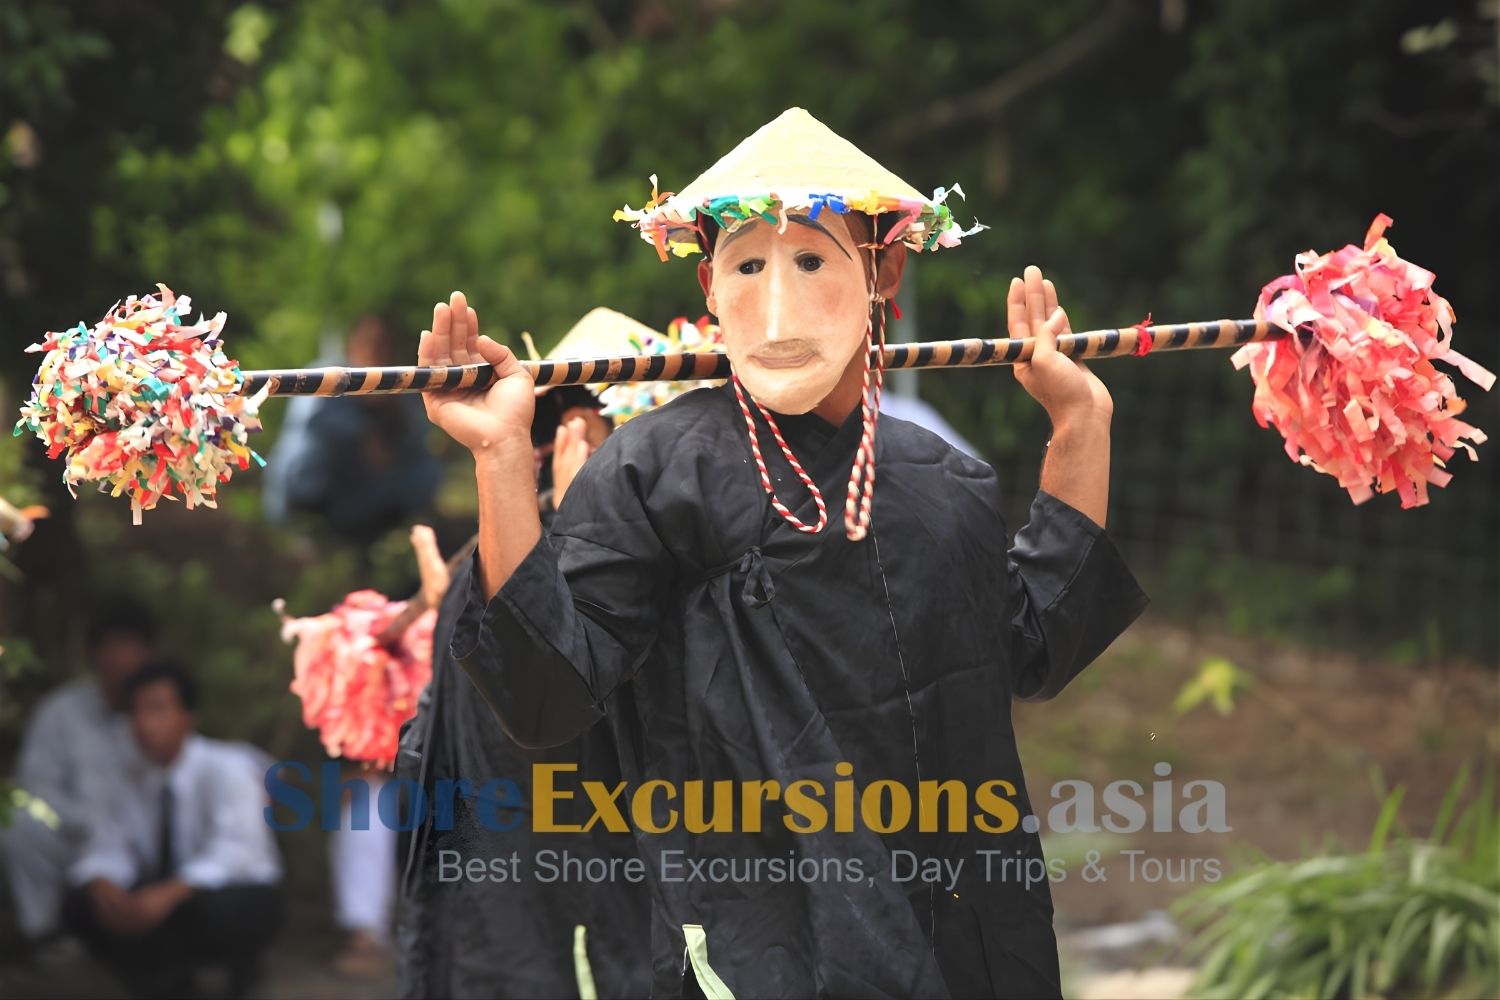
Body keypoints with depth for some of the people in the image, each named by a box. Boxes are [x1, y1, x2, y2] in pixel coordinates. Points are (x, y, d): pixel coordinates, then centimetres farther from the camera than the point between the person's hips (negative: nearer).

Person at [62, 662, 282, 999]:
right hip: (162, 903, 5)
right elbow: (106, 853, -1)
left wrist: (170, 894, -43)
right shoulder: (131, 787, 3)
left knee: (216, 910, -41)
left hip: (238, 898, -5)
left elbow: (232, 853, -28)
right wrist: (102, 886, -27)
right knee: (77, 906, -17)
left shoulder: (225, 767, -16)